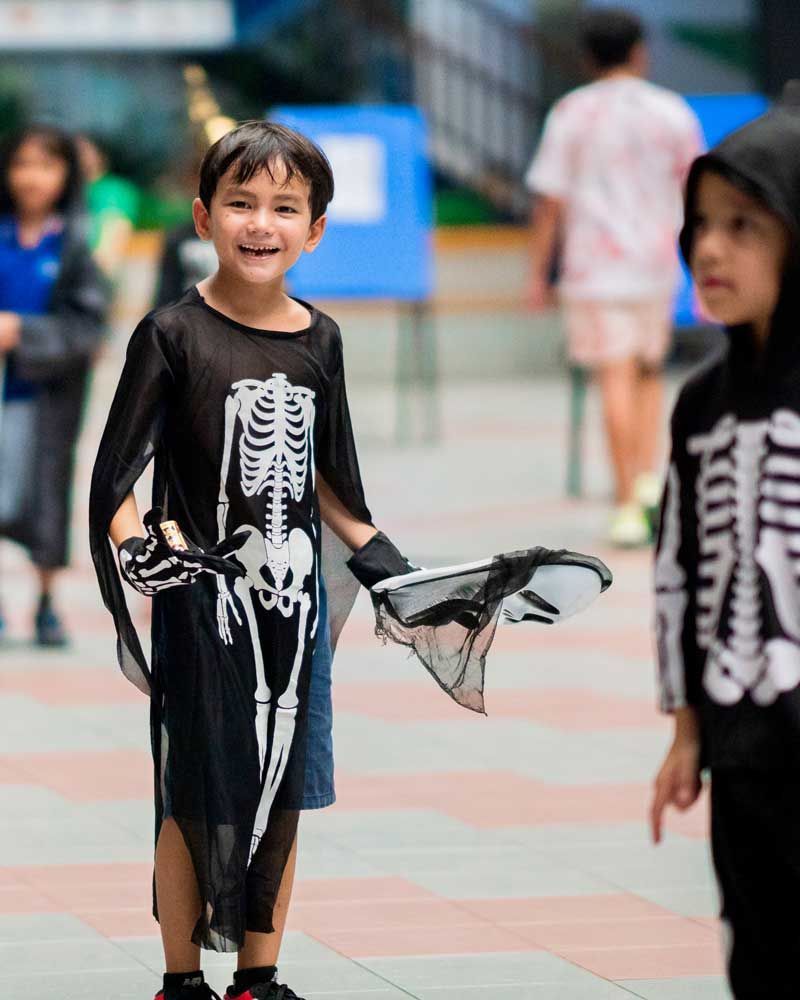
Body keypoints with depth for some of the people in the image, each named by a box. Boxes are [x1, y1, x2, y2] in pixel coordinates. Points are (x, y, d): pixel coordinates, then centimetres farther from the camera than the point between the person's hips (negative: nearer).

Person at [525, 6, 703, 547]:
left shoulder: (571, 114, 0)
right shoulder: (673, 112, 5)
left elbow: (550, 201, -3)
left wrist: (539, 273, 4)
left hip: (594, 264, -2)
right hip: (657, 263, 2)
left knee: (616, 379, -4)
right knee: (648, 369, 19)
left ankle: (629, 506, -6)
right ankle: (650, 476, 3)